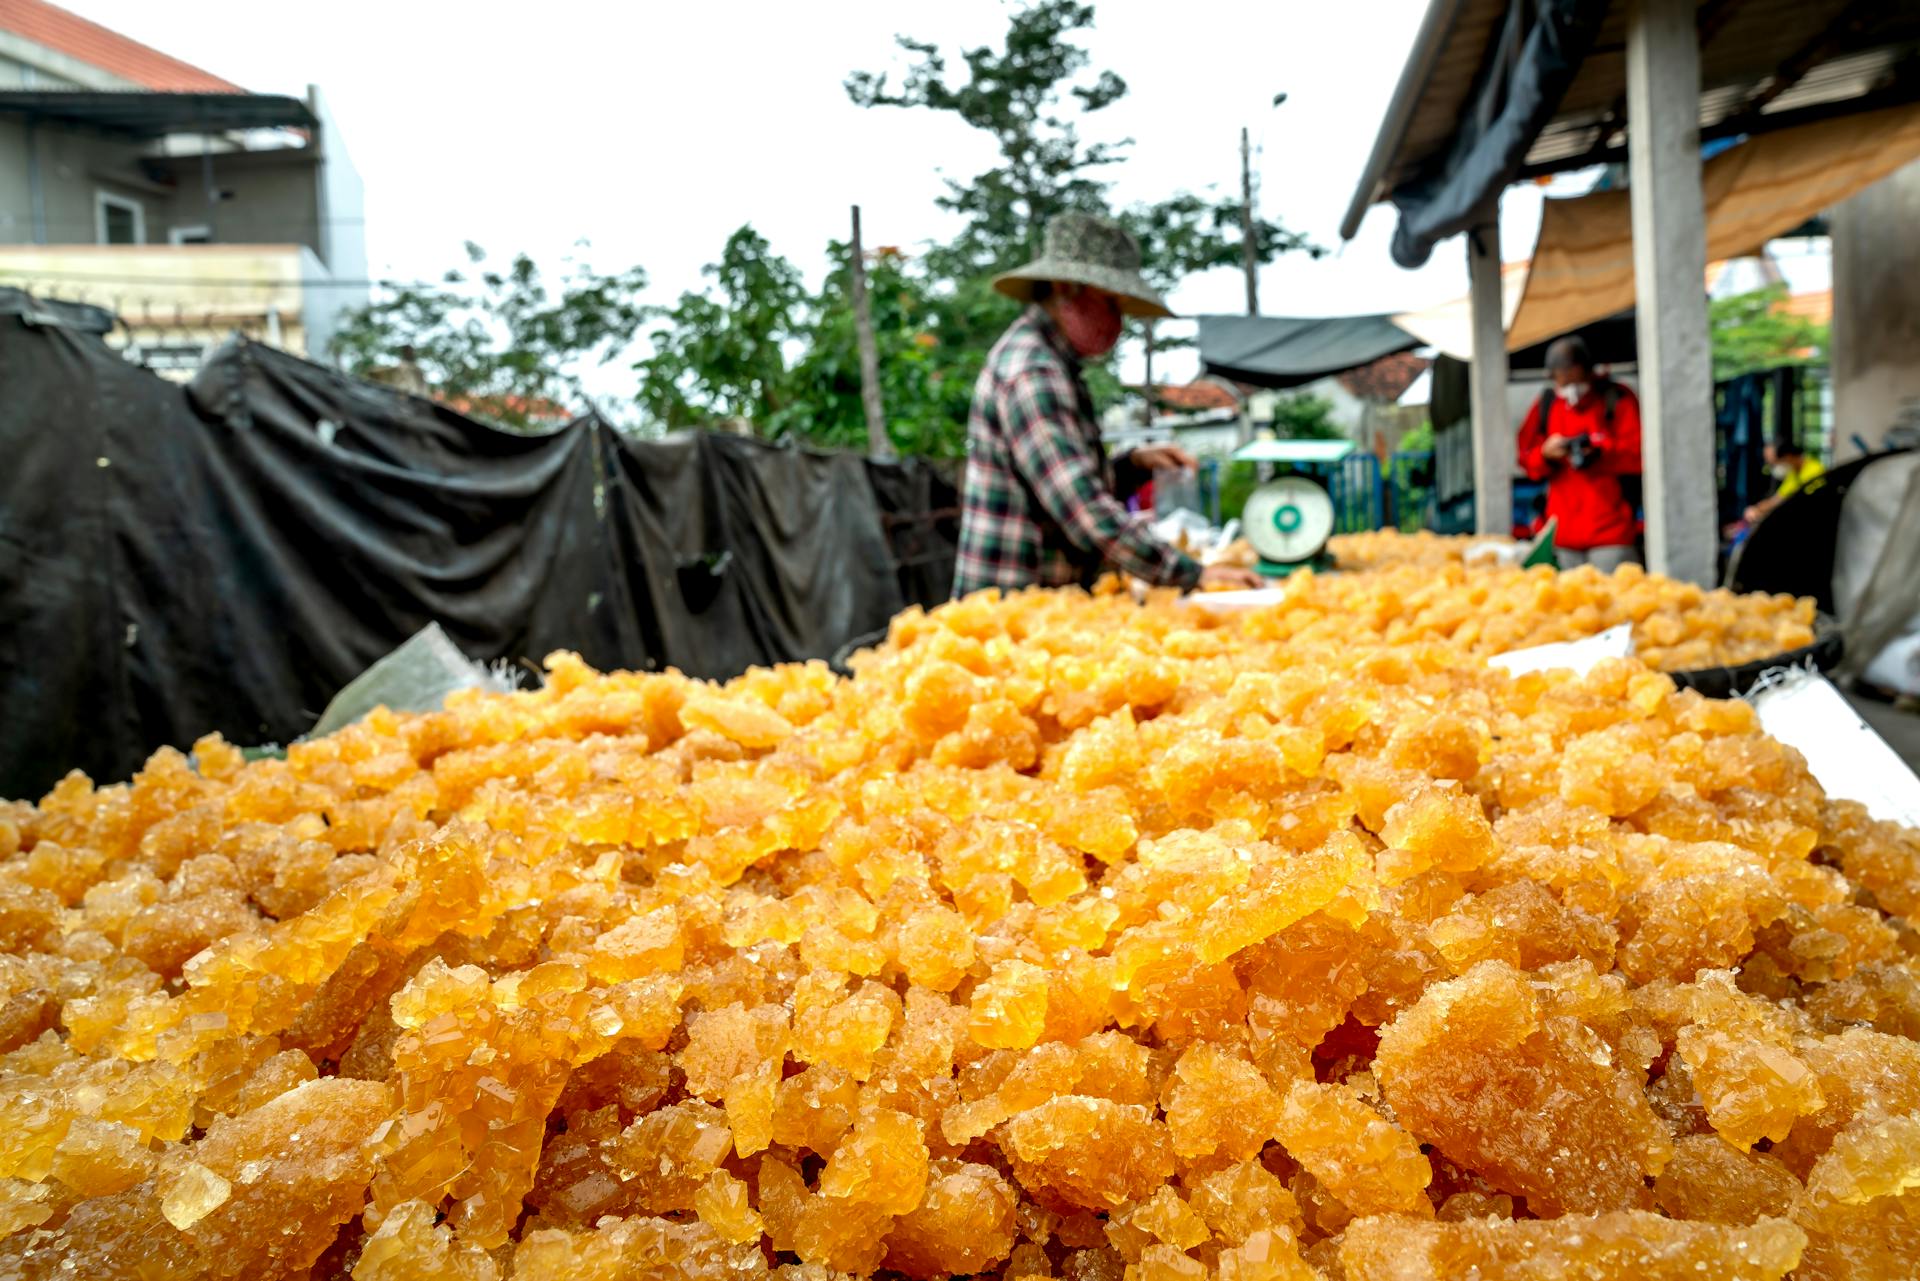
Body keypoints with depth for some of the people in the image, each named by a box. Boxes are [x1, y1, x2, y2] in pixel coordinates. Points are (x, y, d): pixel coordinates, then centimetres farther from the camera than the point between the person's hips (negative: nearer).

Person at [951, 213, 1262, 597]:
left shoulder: (1054, 363, 16)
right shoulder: (1031, 373, -16)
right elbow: (1086, 514, -24)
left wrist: (1135, 465, 5)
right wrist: (1194, 575, -24)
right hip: (1012, 605, -9)